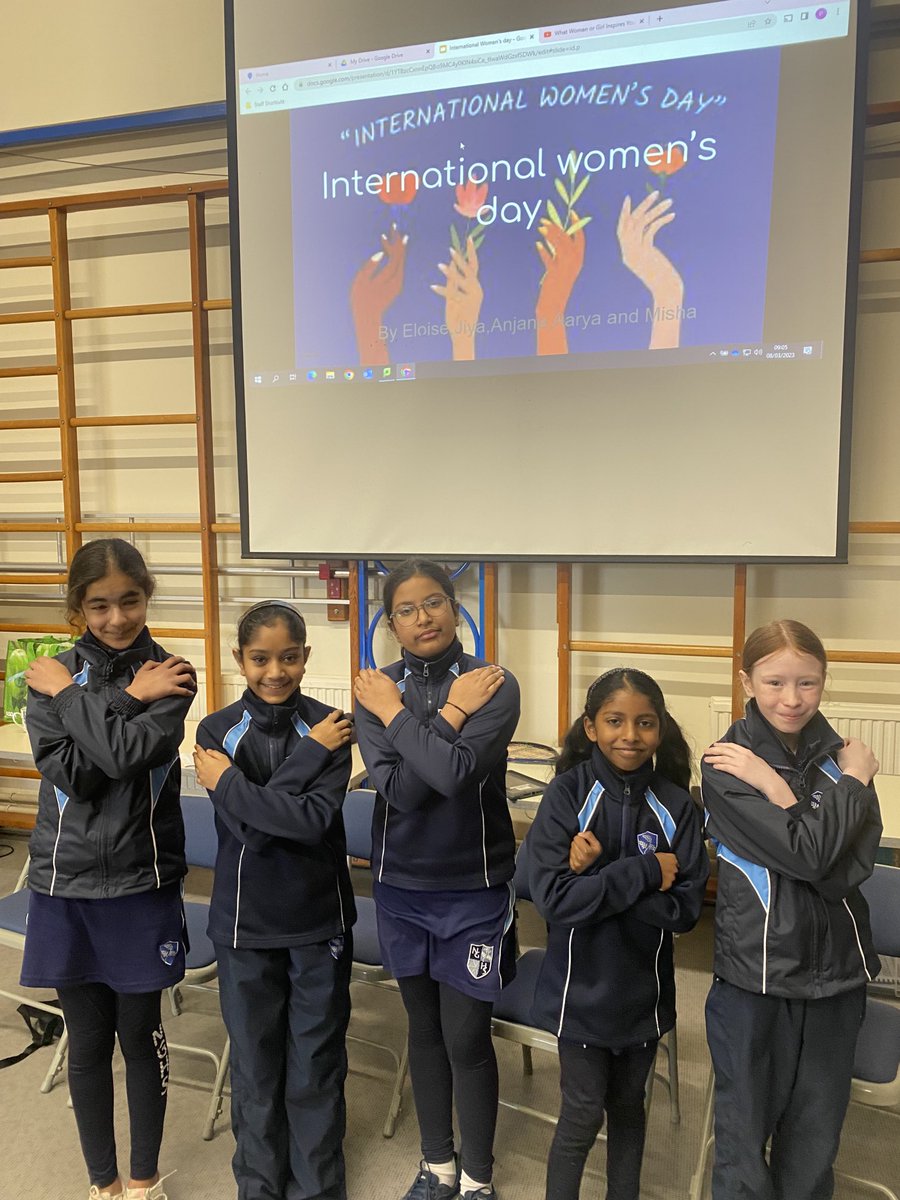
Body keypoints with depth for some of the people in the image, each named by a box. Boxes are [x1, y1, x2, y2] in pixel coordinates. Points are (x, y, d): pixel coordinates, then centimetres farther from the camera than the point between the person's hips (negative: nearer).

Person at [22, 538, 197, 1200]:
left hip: (141, 883, -2)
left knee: (141, 1035, 13)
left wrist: (68, 694, -15)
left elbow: (128, 754, -23)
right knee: (88, 1041, 16)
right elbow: (73, 773, -15)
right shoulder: (51, 675, -1)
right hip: (66, 882, 2)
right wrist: (126, 699, -20)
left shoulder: (170, 674, -6)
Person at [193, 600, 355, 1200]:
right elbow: (247, 829, -18)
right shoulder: (217, 730, -6)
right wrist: (310, 754, -23)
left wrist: (228, 783, -18)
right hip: (246, 921, 1)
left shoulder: (328, 726, -9)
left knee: (316, 1066, 12)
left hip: (319, 919, -1)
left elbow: (315, 819, -22)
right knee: (254, 1063, 17)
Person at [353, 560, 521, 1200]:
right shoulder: (376, 690, -4)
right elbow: (399, 787, -17)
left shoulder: (494, 683, -12)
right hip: (402, 885, 3)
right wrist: (451, 712, -21)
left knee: (466, 1038, 7)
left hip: (474, 888, -3)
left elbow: (456, 773, -27)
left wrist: (395, 715, -19)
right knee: (424, 1028, 19)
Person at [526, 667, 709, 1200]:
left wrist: (601, 875, -24)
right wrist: (644, 871, -24)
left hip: (644, 989, 3)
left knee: (628, 1106, 21)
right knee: (583, 1116, 9)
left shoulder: (675, 806, -10)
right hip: (583, 989, -2)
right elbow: (553, 897, -23)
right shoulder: (567, 795, -16)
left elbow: (685, 909, -14)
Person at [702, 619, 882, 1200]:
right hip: (756, 973, -3)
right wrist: (854, 781, -12)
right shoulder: (727, 763, -11)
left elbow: (854, 866, -13)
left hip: (837, 970, 4)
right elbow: (808, 854, -21)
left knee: (815, 1140, 18)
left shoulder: (840, 755, 1)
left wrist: (775, 787, -20)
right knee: (745, 1130, 12)